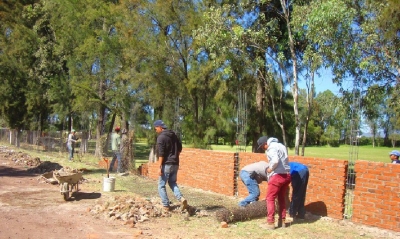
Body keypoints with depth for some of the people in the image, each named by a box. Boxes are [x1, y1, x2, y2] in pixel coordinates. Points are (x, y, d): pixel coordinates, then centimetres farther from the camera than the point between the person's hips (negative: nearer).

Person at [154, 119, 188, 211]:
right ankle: (181, 198, -2)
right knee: (172, 183, 19)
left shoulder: (161, 137, -13)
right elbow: (180, 148, 17)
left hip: (166, 164, -7)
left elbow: (161, 153, -18)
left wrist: (160, 167, -17)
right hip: (175, 164, 7)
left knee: (161, 185, 6)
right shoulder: (173, 135, 11)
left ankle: (166, 205, 6)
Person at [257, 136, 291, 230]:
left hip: (278, 175, -9)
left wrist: (270, 168, -11)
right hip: (286, 175, 9)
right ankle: (282, 221, 23)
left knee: (270, 198, 0)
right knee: (281, 198, 19)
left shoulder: (271, 147, -11)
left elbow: (275, 160, -27)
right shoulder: (281, 145, 18)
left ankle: (270, 223, 0)